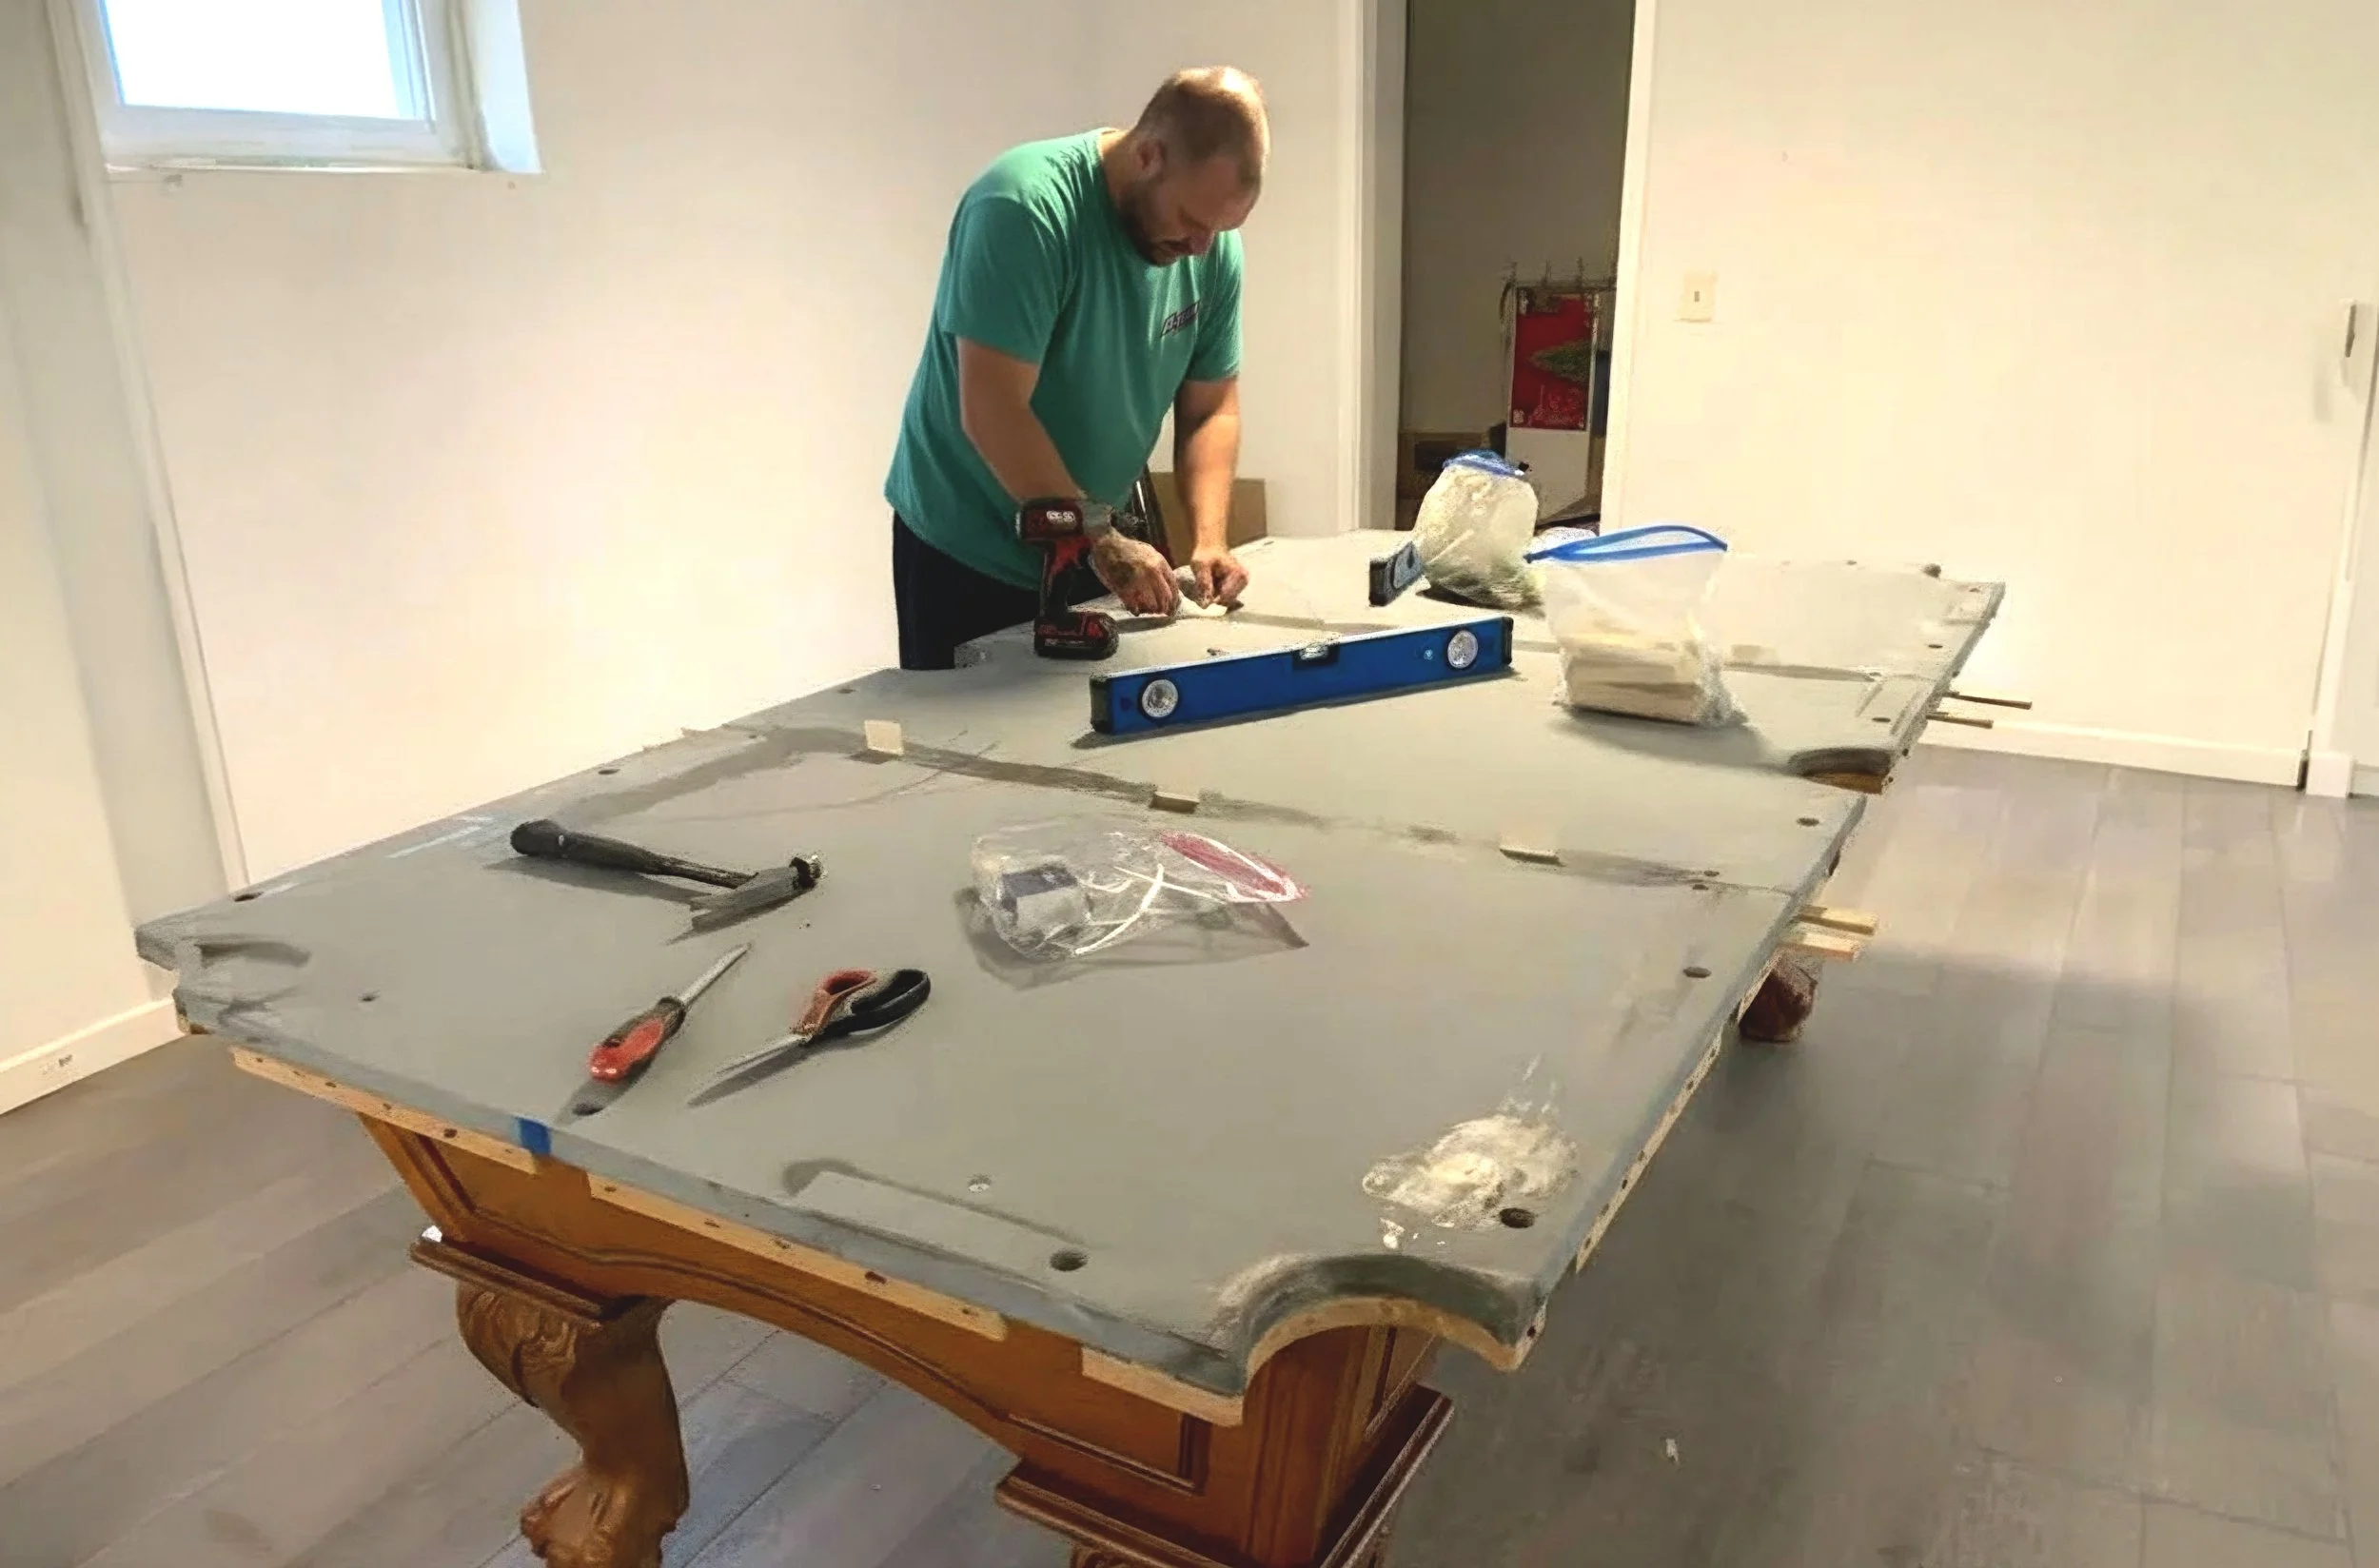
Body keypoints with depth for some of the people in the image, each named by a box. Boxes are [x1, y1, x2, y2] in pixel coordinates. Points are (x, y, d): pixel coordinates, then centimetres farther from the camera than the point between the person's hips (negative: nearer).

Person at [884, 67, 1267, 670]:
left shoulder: (1213, 244, -4)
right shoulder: (1025, 208, -23)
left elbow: (1210, 409, 3)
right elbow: (992, 416, -27)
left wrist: (1210, 537, -12)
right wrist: (1102, 541, -22)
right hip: (967, 556, -5)